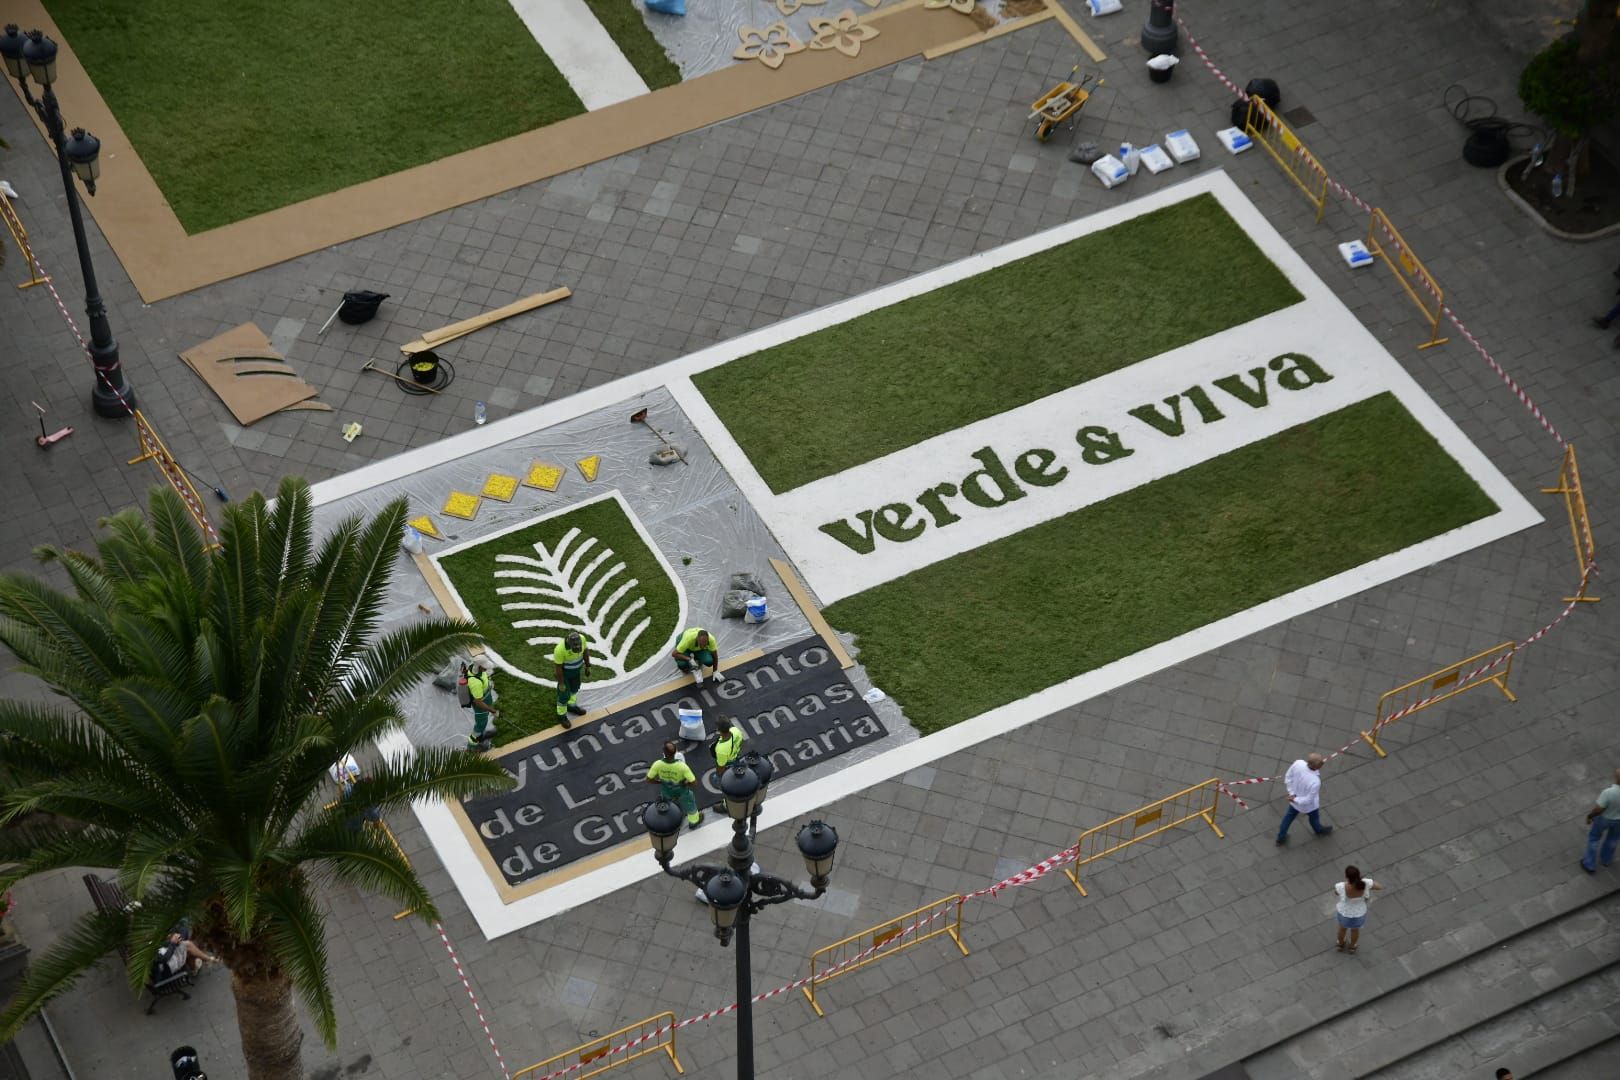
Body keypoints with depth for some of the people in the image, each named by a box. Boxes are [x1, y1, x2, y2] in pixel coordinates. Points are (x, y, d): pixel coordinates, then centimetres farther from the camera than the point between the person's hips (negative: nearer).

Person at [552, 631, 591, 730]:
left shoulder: (582, 638, -28)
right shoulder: (560, 649, -42)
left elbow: (585, 650, -5)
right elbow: (558, 667, -27)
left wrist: (588, 666, 6)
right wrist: (561, 684, -15)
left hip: (577, 668, 5)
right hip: (565, 671, -5)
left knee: (574, 688, 28)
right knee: (564, 694, 13)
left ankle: (571, 706, 55)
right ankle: (561, 715, 39)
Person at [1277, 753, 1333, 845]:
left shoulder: (1298, 763, -30)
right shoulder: (1315, 782, -44)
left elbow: (1288, 778, -13)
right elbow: (1308, 800, -28)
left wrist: (1292, 793, -9)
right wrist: (1295, 800, -14)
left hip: (1294, 798, 4)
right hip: (1309, 806, -4)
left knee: (1289, 816, 30)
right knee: (1314, 816, 30)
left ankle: (1281, 838, 49)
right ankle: (1318, 830, 63)